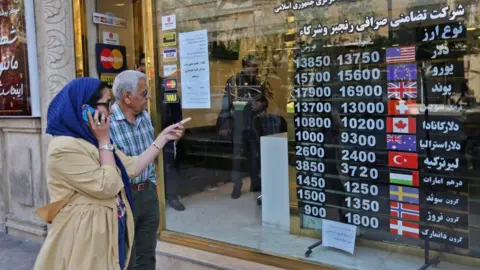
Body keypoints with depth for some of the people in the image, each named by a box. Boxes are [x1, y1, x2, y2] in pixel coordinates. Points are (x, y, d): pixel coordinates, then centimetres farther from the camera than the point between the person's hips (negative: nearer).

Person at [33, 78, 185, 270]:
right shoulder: (65, 147, -22)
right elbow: (108, 186, -23)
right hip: (83, 238, -9)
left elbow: (133, 167, 8)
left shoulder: (91, 141, 10)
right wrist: (104, 141, -18)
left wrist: (164, 137, 7)